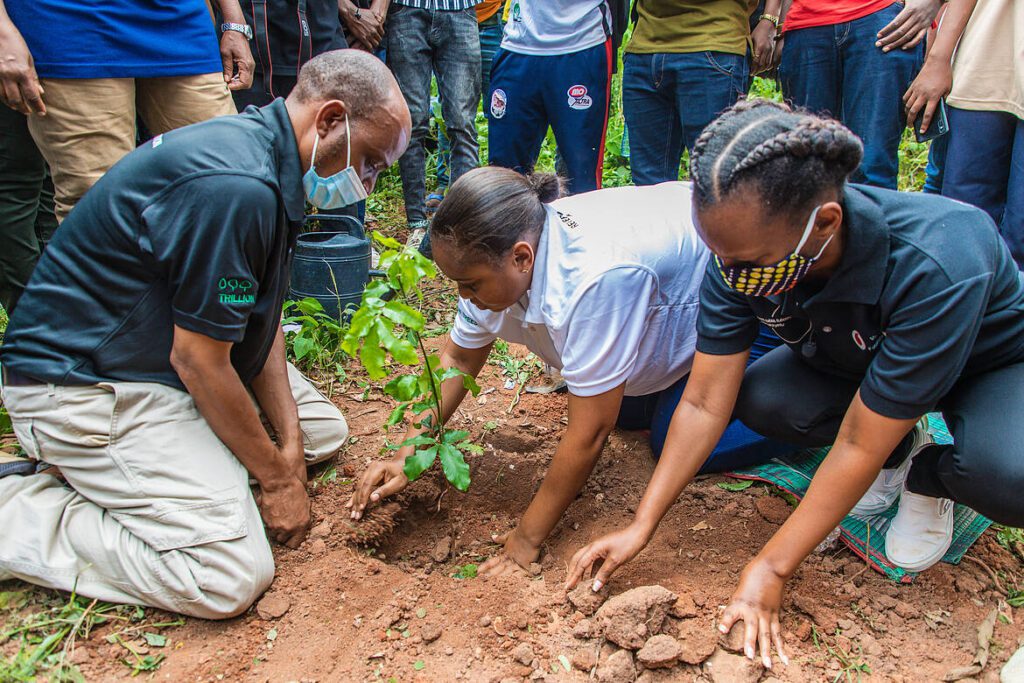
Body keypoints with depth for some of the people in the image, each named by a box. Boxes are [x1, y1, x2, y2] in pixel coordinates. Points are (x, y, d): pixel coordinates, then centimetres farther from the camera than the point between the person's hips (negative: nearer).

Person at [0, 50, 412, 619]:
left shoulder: (264, 150, 4)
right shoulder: (235, 188, -29)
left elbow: (259, 318, 6)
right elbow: (197, 359, -23)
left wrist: (290, 444, 0)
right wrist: (276, 477, -11)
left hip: (155, 354, 10)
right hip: (86, 383, -10)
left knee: (323, 430, 13)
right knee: (230, 575, -17)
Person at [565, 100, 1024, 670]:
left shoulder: (933, 266, -42)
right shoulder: (743, 251, -28)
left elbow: (859, 445, -34)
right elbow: (705, 405, -21)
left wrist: (772, 568, -29)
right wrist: (642, 526, -23)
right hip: (853, 358, 4)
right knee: (757, 400, -24)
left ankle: (926, 477, 2)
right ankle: (898, 447, 5)